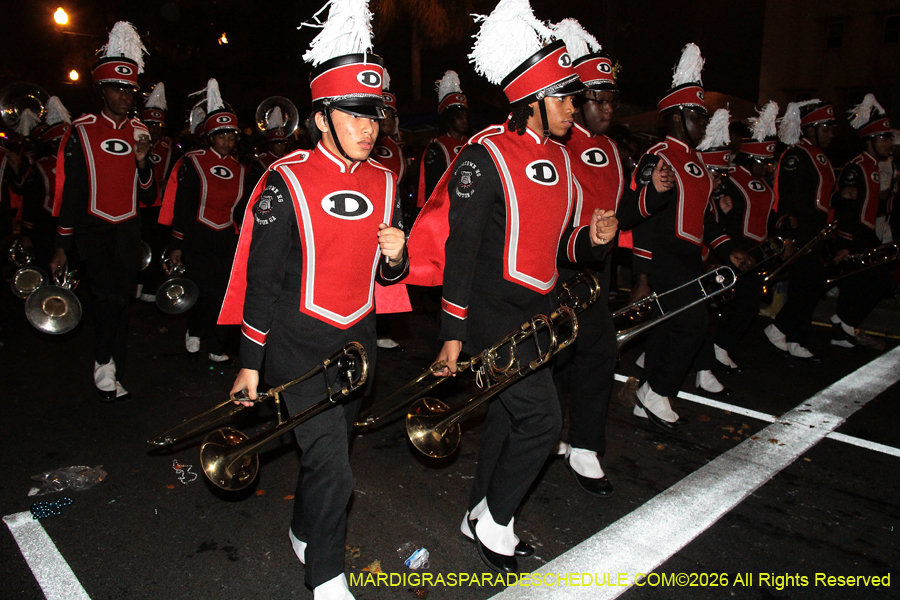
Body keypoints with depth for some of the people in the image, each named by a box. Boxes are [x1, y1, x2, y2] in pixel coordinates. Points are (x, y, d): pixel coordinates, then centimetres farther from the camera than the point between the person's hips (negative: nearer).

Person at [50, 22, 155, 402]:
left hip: (128, 231, 4)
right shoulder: (81, 132, -2)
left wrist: (141, 161, -12)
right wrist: (63, 245, -3)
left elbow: (148, 197, 5)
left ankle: (112, 377, 19)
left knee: (121, 301, 7)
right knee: (110, 297, -20)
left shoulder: (140, 133, 7)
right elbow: (69, 192, -1)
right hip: (93, 230, -3)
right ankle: (104, 366, -1)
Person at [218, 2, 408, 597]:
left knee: (328, 448, 22)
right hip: (299, 343, -6)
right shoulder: (286, 182, -14)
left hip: (358, 340, 6)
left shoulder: (382, 181, 3)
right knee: (332, 465, -9)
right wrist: (250, 364, -8)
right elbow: (260, 278, -10)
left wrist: (395, 256, -13)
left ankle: (305, 531, 48)